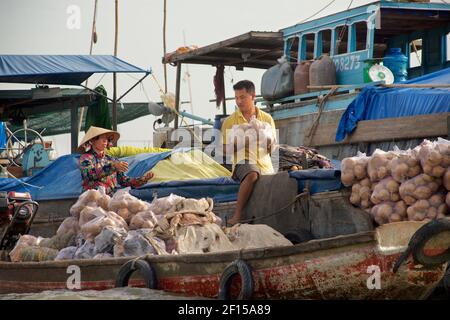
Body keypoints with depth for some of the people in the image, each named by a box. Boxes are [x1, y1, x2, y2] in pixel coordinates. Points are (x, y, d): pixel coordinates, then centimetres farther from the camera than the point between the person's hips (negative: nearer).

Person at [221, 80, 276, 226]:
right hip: (243, 163, -4)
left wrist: (268, 143, -10)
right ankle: (237, 216, -38)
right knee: (252, 174, -37)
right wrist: (236, 143, -12)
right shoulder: (230, 121, 8)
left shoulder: (267, 119, 12)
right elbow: (226, 149, 8)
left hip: (265, 164, 4)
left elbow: (272, 149, 13)